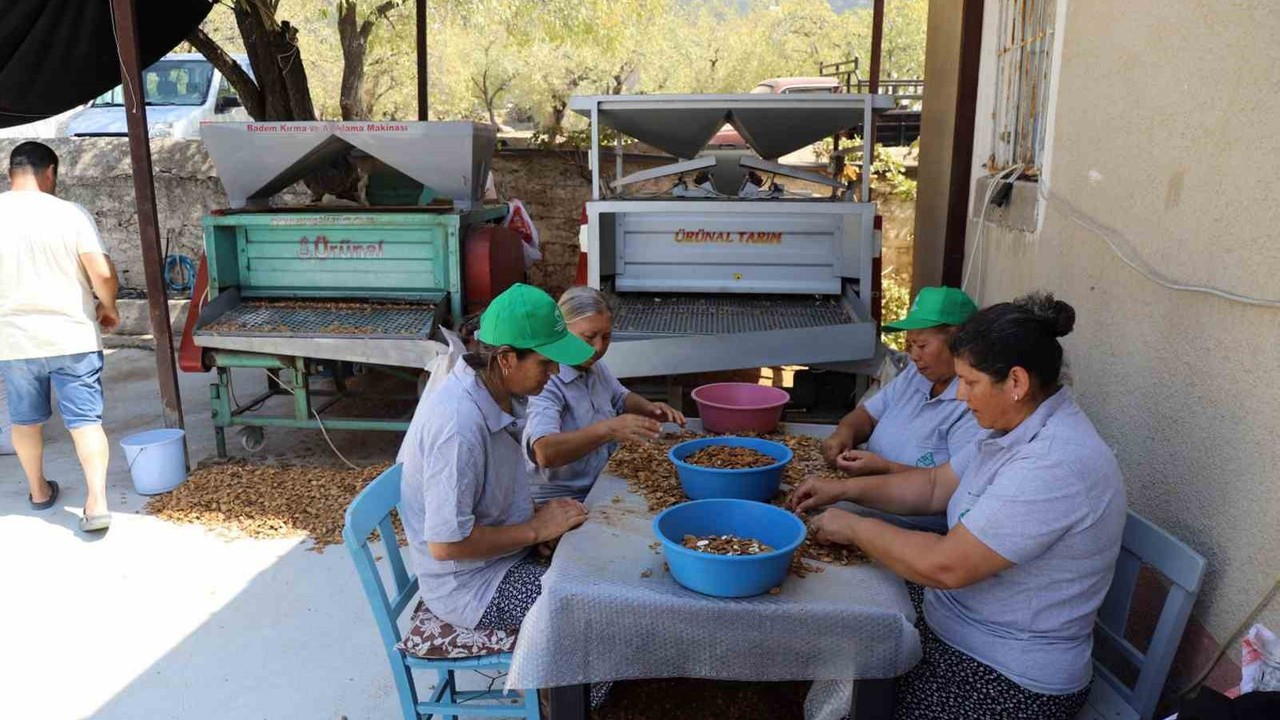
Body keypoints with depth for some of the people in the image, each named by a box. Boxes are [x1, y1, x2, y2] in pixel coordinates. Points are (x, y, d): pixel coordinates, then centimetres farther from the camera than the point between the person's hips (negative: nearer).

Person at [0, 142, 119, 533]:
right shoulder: (69, 214, -10)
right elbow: (103, 274, -15)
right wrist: (108, 308, 4)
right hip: (72, 337, -3)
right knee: (85, 420, 2)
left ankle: (39, 491, 35)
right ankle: (96, 502, -6)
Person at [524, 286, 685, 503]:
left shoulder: (594, 367, 8)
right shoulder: (545, 381, -19)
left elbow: (621, 397, 28)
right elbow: (545, 453, -32)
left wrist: (649, 408, 7)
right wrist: (607, 430, -40)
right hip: (560, 503, -8)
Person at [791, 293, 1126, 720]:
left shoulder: (1056, 466, -30)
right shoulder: (1020, 429, 2)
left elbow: (945, 566, -30)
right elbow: (936, 486, 11)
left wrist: (854, 528, -17)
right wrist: (843, 489, 3)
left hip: (1009, 679, -8)